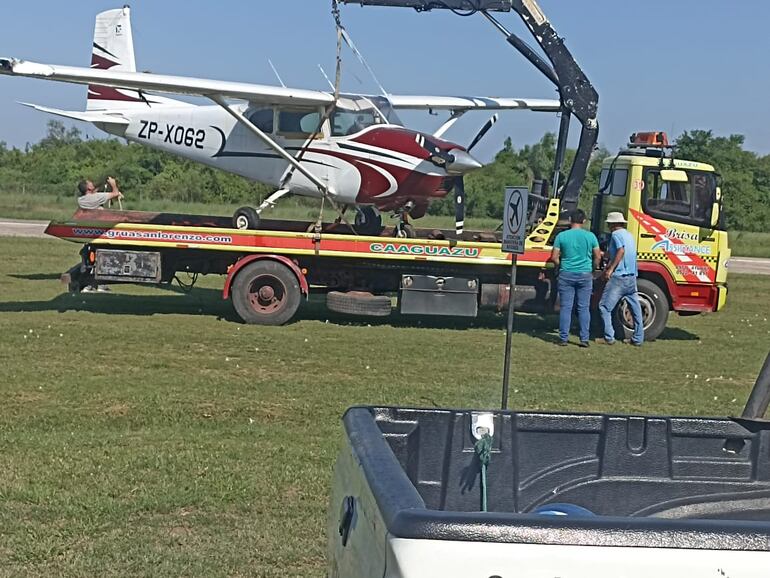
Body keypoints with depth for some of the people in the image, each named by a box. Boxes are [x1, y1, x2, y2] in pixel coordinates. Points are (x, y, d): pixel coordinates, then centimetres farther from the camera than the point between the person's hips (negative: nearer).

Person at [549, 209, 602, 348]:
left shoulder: (561, 236, -2)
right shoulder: (590, 236, 0)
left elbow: (554, 257, -1)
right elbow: (597, 257, 5)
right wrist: (593, 269, 21)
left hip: (566, 275, 0)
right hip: (585, 275, 1)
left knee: (566, 307, 4)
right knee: (584, 308, 5)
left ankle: (563, 338, 4)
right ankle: (584, 339, 4)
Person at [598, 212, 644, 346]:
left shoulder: (616, 234, -5)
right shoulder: (629, 235, 19)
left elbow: (621, 251, -21)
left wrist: (610, 269, -20)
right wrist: (609, 267, 31)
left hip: (619, 277, -8)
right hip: (632, 277, 8)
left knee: (604, 307, -2)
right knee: (635, 308, 11)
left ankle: (609, 337, -7)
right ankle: (638, 338, 14)